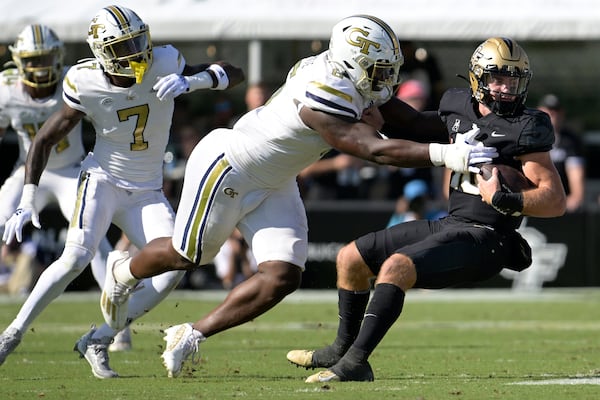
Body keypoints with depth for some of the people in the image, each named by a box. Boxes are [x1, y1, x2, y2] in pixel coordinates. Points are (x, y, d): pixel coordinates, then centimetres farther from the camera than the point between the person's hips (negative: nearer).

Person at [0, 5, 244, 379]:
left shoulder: (163, 66, -13)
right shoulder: (86, 85, -16)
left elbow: (234, 74, -12)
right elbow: (44, 141, -4)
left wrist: (190, 81, -32)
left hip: (147, 192, 3)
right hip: (103, 179, -3)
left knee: (173, 267, -16)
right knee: (76, 257, -26)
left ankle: (98, 340, -3)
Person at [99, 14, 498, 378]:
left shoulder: (355, 81, -8)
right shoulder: (323, 97, -36)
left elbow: (409, 120, -1)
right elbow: (375, 150, -40)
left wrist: (462, 134, -14)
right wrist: (450, 155, -45)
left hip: (272, 184, 9)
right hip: (227, 168, -9)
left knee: (282, 277, -3)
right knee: (188, 255, 12)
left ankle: (190, 336, 8)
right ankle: (123, 273, 44)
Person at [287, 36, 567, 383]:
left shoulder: (525, 129, -14)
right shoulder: (459, 105, 8)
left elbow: (556, 201, -19)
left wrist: (504, 201, -30)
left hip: (484, 238, -9)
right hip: (449, 223, 9)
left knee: (396, 266, -30)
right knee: (350, 258, 12)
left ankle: (354, 363, -31)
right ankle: (342, 349, 25)